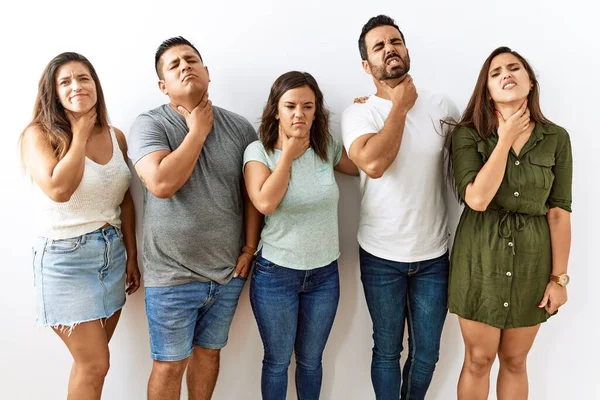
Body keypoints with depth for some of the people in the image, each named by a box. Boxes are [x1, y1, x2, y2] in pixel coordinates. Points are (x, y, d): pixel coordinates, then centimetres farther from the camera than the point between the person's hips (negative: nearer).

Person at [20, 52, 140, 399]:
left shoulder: (116, 136, 5)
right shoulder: (38, 134, -9)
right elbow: (58, 189, -26)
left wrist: (132, 256, 11)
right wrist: (80, 135, -15)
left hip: (113, 253, 5)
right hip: (66, 258, -5)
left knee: (91, 361, 15)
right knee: (95, 365, 0)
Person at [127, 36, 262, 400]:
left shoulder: (240, 127, 1)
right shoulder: (150, 124, -9)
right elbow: (161, 184, -25)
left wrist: (249, 248, 1)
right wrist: (198, 131, -15)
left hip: (229, 272, 3)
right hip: (173, 275, -3)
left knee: (209, 352, 20)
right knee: (169, 366, 12)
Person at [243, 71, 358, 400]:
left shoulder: (327, 148, 0)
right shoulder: (259, 151, -10)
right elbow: (265, 202, -25)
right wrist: (288, 154, -16)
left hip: (325, 274, 3)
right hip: (276, 274, -3)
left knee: (311, 360, 21)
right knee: (277, 361, 16)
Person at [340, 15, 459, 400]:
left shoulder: (441, 107, -1)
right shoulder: (358, 113, -6)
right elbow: (373, 163, -25)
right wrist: (400, 106, -14)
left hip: (434, 255, 2)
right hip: (381, 257, -2)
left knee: (427, 352, 16)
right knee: (387, 349, 14)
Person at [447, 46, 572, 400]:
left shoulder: (556, 138, -1)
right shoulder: (467, 135, -8)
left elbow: (559, 212, -1)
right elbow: (477, 198, -21)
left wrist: (559, 277, -1)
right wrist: (505, 140, -16)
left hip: (532, 259, 2)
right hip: (481, 256, -2)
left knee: (515, 362, 17)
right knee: (478, 361, 12)